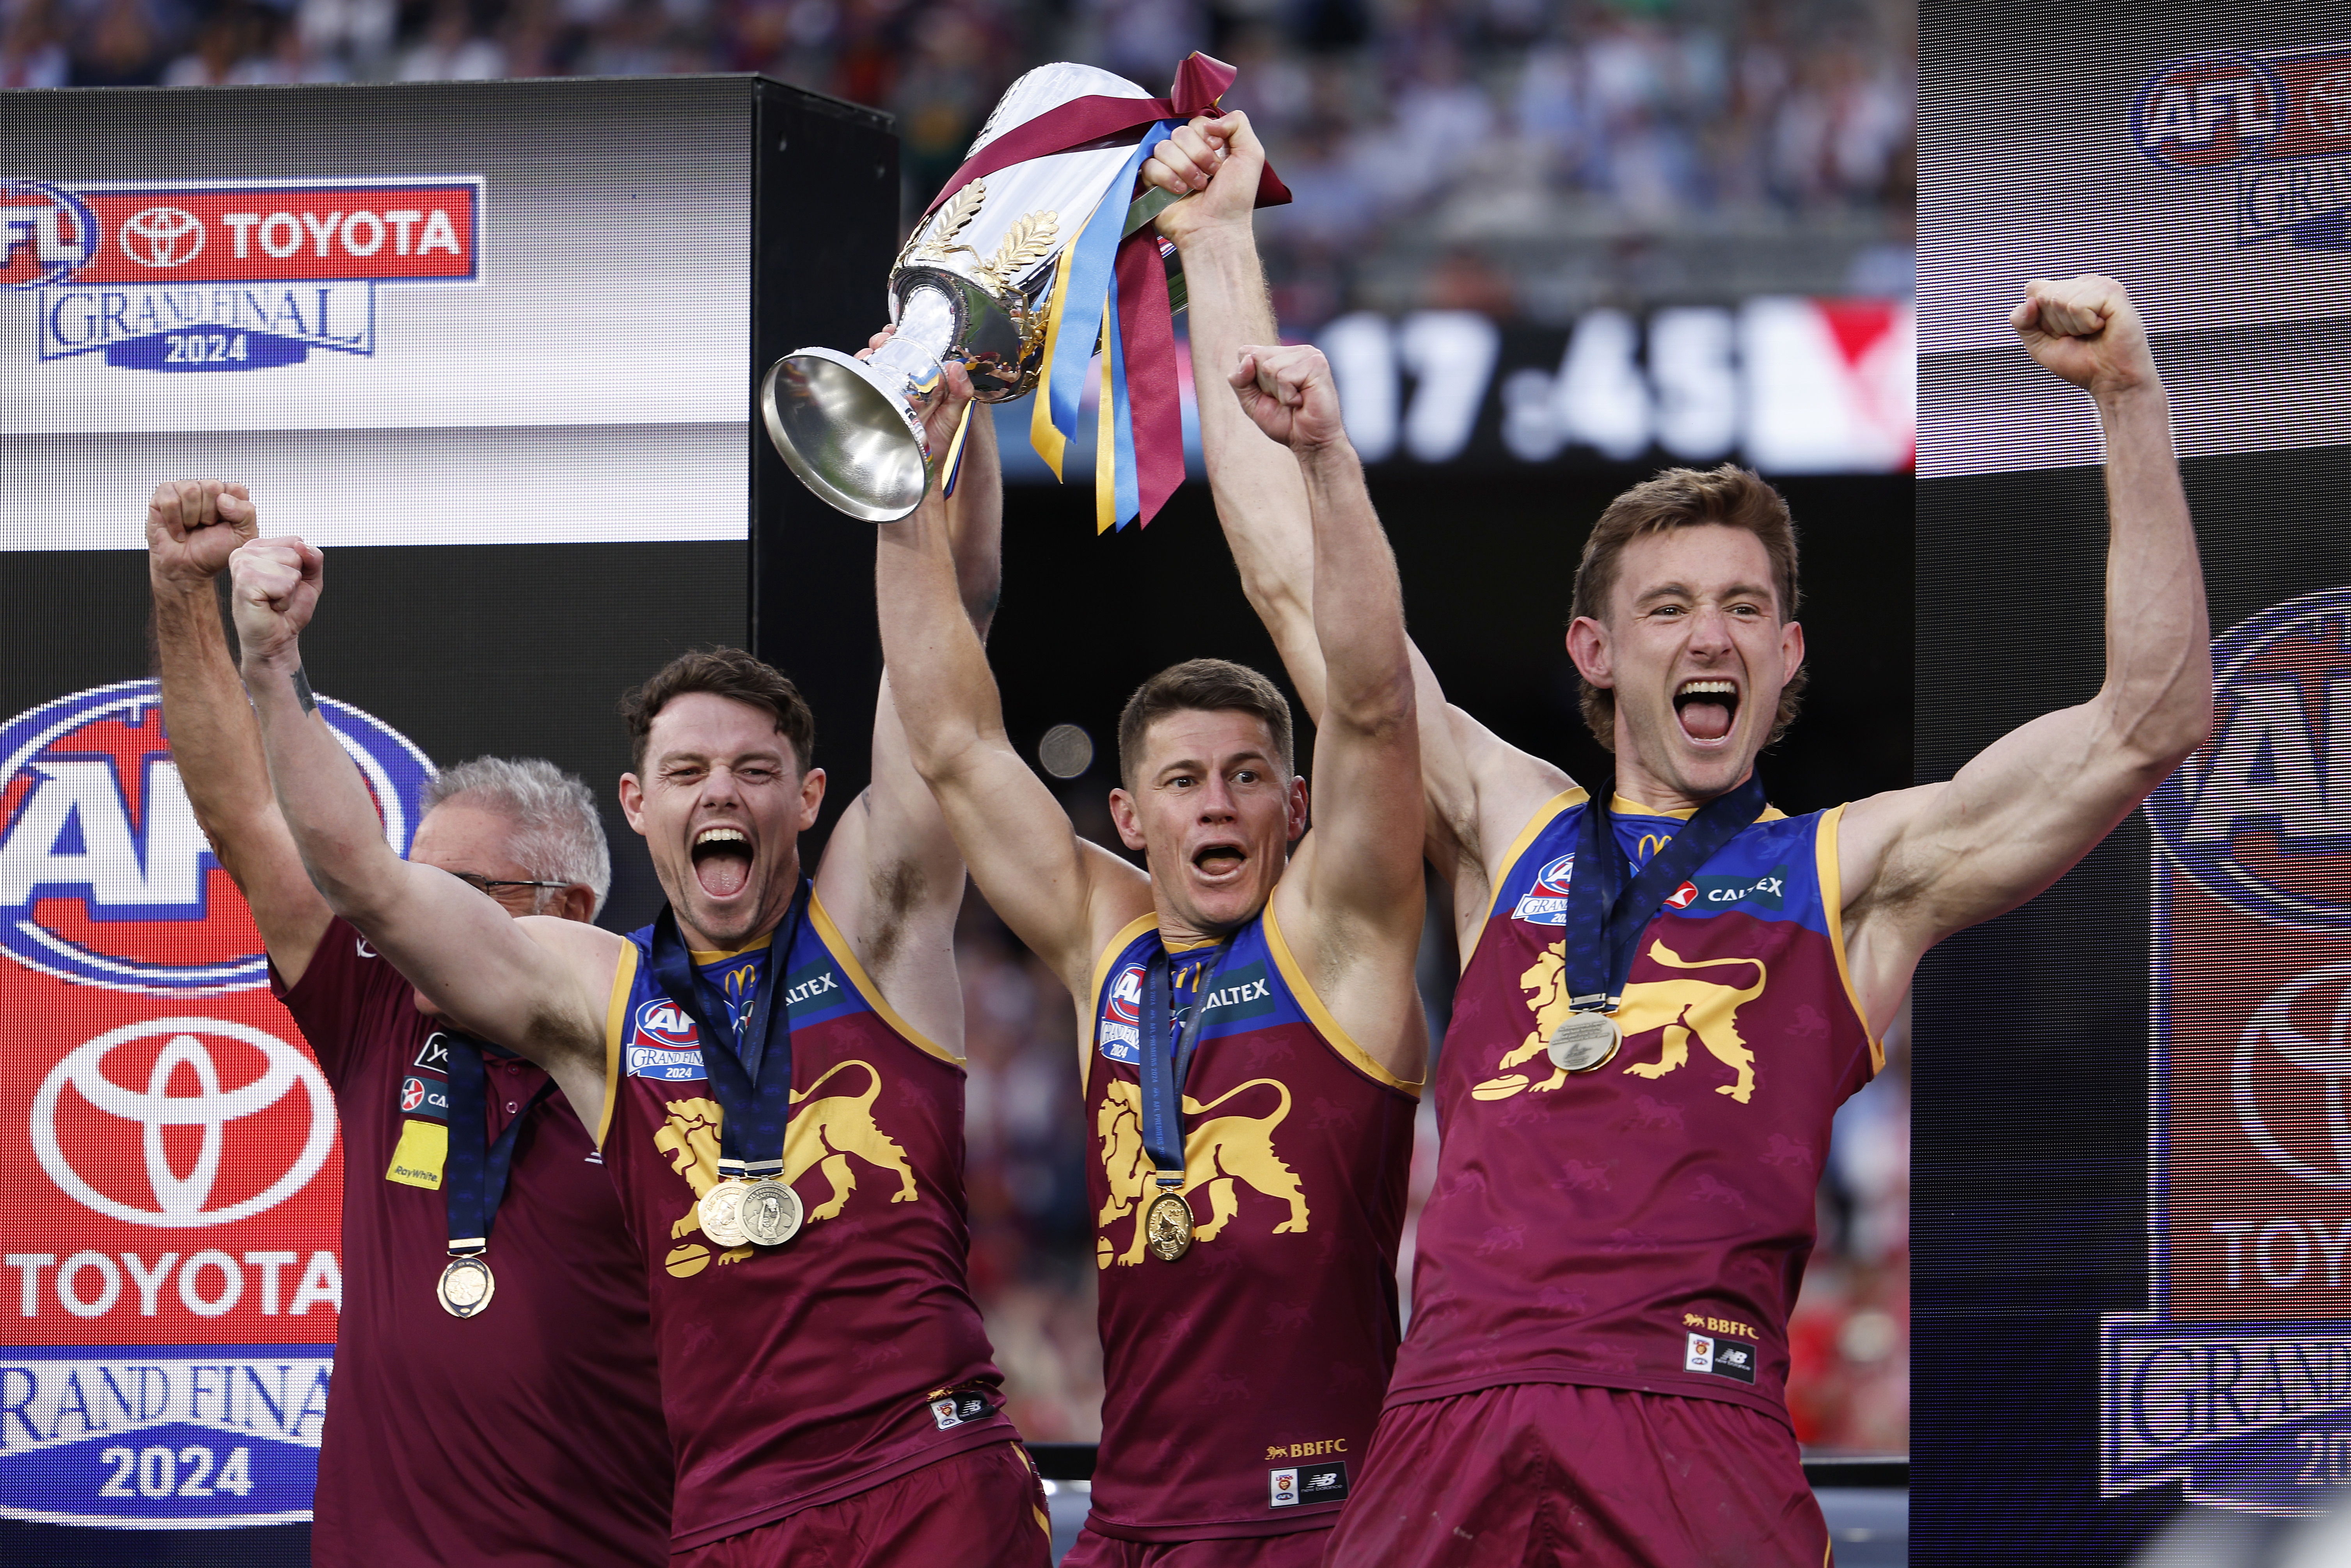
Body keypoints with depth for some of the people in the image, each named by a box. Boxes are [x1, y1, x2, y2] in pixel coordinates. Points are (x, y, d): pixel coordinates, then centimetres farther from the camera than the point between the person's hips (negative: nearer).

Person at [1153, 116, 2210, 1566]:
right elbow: (1299, 581, 27)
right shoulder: (1511, 830, 24)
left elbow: (2154, 720, 7)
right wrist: (1220, 251, 29)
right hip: (1447, 1425, 3)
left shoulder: (1852, 870, 16)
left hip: (1698, 1431, -2)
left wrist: (2130, 398, 1)